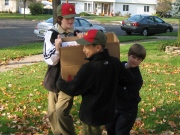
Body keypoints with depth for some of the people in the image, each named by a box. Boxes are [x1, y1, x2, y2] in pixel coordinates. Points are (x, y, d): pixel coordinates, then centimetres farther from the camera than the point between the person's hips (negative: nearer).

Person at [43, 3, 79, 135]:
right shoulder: (51, 34, -8)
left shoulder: (77, 34, -2)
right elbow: (50, 60, -14)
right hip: (55, 78, 1)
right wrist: (57, 49, -32)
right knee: (52, 112, 12)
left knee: (61, 112, -11)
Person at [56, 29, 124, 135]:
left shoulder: (89, 68, -28)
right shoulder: (115, 62, -6)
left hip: (92, 114, -7)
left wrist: (59, 82, -1)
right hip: (107, 111, 7)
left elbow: (72, 89, -19)